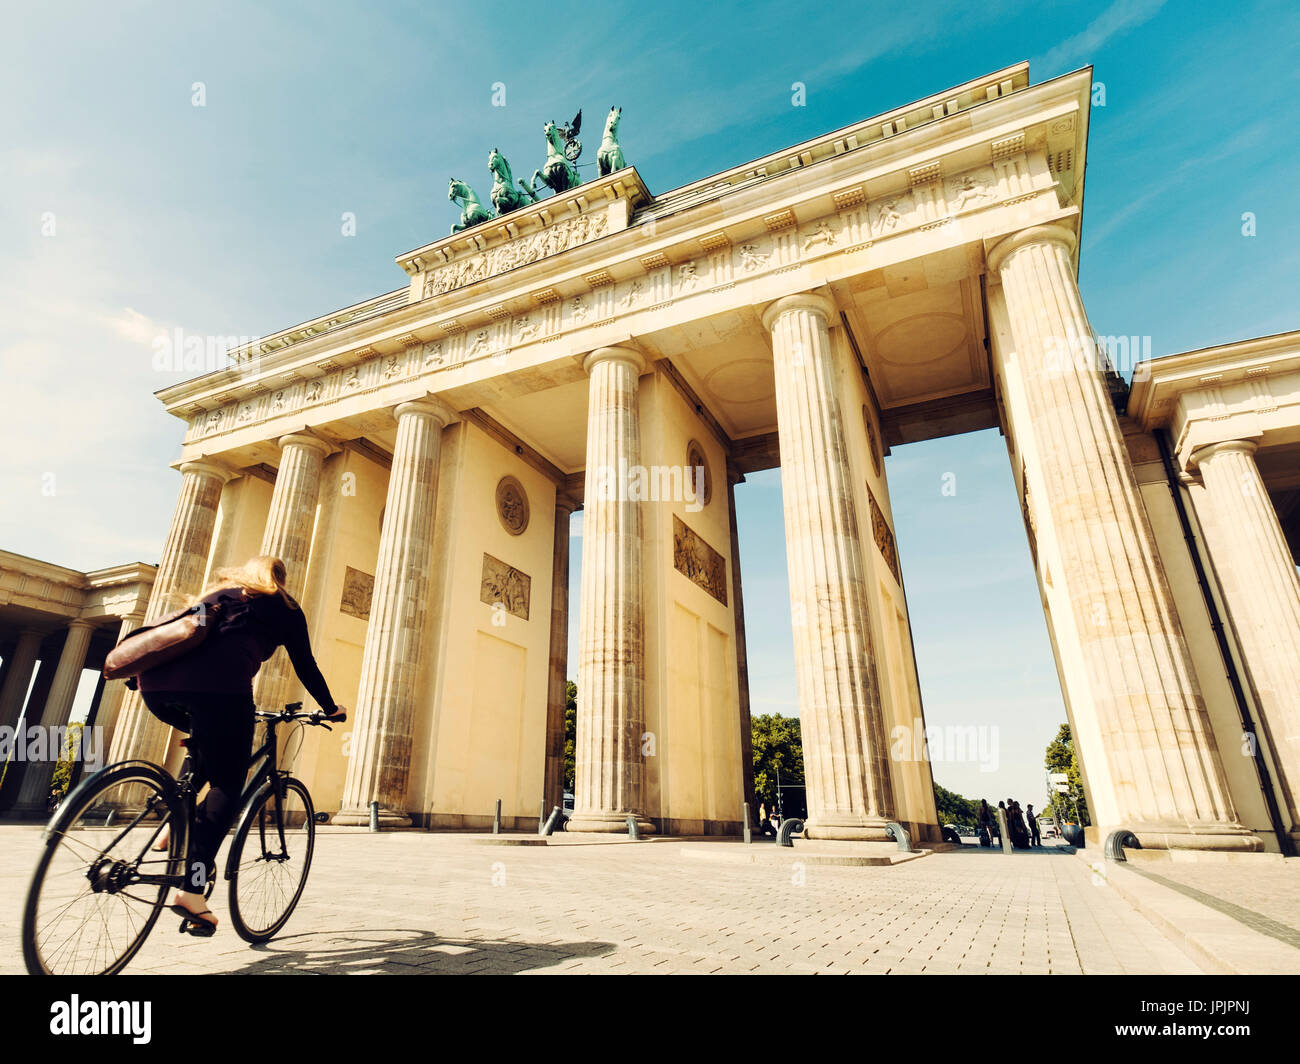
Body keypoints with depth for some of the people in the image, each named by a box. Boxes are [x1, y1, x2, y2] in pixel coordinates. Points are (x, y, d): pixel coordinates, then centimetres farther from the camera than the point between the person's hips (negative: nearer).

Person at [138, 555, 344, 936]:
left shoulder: (215, 592, 36)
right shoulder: (282, 605, 23)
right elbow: (305, 665, 21)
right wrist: (330, 708, 34)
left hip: (155, 681, 6)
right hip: (217, 685, -6)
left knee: (206, 745, 34)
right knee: (227, 786, 4)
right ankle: (192, 887, -9)